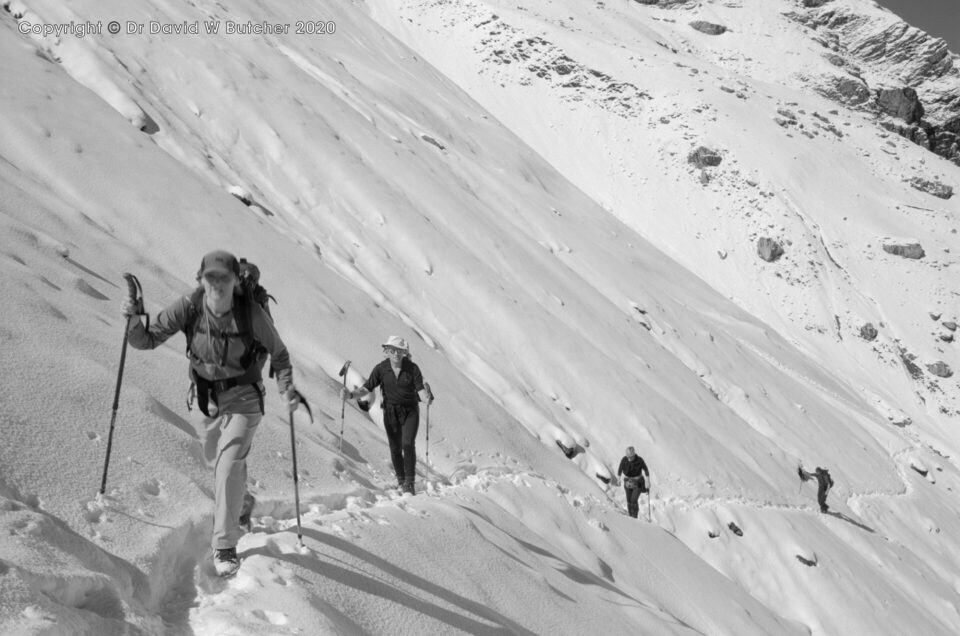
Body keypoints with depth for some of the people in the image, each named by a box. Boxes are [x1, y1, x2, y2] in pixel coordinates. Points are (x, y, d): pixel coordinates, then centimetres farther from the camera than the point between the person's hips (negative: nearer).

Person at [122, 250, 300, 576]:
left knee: (229, 463, -19)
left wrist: (286, 387, -19)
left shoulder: (251, 313, -23)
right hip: (209, 396, 4)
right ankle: (242, 502, 56)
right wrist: (133, 319, -33)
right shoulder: (188, 308, -18)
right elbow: (148, 340, -13)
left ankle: (224, 545, -12)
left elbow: (278, 353, -6)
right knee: (215, 459, 22)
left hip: (243, 396, -4)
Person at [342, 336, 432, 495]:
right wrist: (351, 394, -25)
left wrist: (427, 398, -40)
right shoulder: (381, 369, -8)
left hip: (410, 411, -2)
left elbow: (420, 389, -17)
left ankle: (409, 482, -9)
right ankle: (400, 480, 25)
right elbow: (366, 388, -7)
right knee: (395, 448, 5)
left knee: (408, 444, -17)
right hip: (391, 412, 2)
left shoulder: (412, 368, -12)